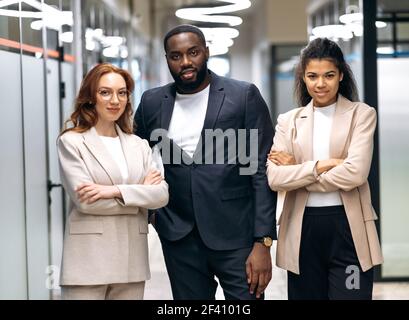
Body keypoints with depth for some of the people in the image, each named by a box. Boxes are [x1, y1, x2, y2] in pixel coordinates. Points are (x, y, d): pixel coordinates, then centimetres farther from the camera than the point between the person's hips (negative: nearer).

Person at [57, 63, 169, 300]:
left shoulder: (139, 145, 13)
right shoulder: (71, 141, 0)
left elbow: (162, 194, -1)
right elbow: (84, 200, -11)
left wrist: (116, 191, -14)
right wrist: (140, 192, -5)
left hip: (132, 262, 4)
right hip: (88, 261, -4)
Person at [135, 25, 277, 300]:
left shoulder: (244, 96, -2)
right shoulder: (153, 103, 7)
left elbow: (262, 171, -5)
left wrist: (263, 242, -11)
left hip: (236, 236, -3)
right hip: (179, 238, 3)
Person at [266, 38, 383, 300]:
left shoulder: (362, 114, 3)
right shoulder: (289, 121, 10)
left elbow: (356, 172, -12)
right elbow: (274, 178, -4)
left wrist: (297, 172, -6)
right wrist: (324, 165, -13)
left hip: (348, 227, -3)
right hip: (303, 229, 3)